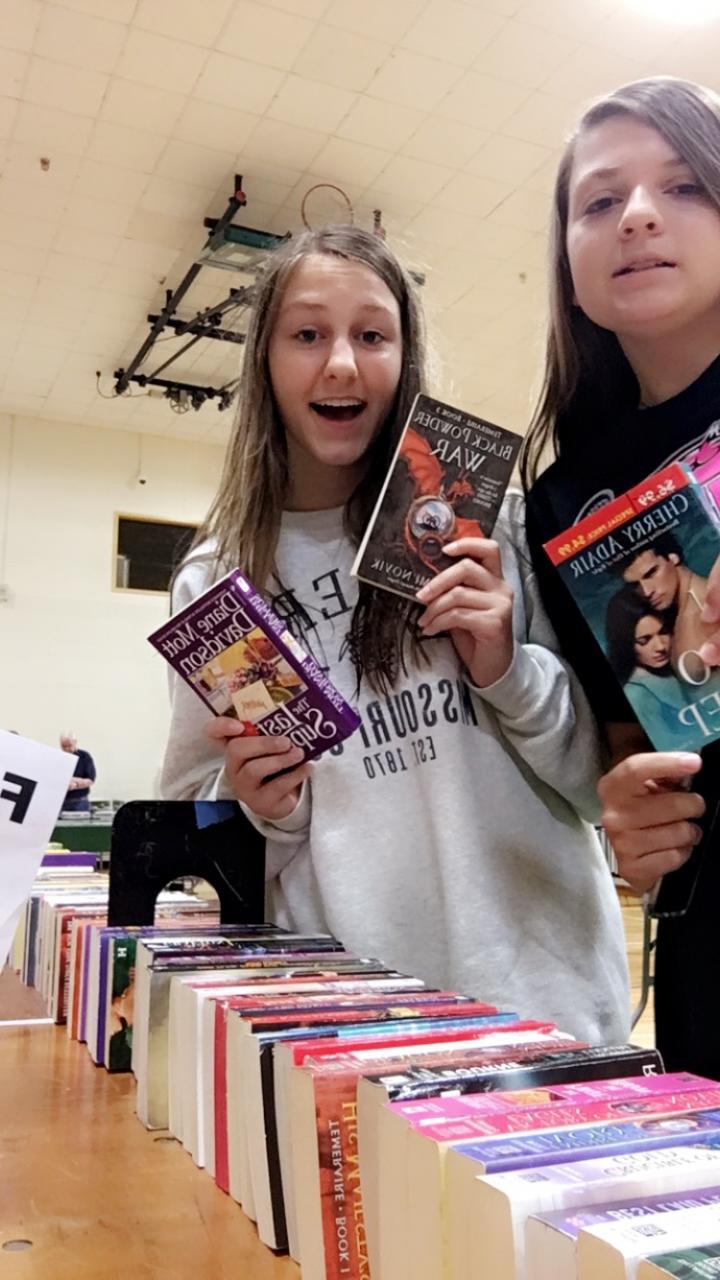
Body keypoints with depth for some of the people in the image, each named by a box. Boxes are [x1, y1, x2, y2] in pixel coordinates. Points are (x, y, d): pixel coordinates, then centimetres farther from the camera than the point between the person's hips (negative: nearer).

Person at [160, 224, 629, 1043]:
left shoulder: (495, 521, -3)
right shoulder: (211, 583, 2)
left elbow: (611, 775, 1)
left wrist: (512, 675, -16)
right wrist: (257, 809, -12)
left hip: (537, 992, 0)